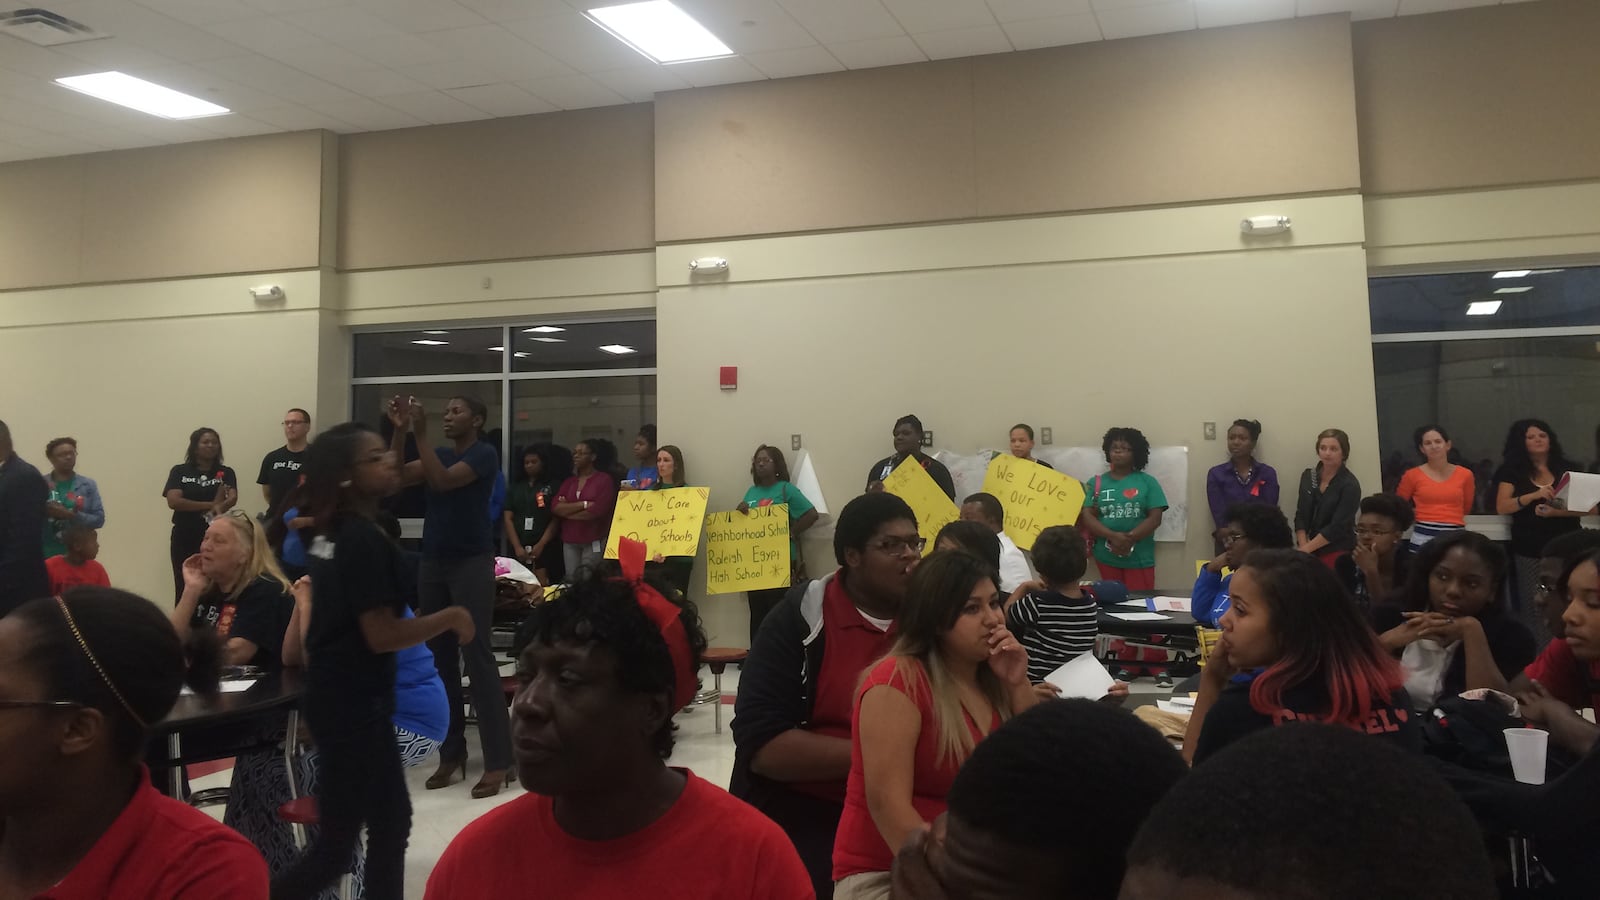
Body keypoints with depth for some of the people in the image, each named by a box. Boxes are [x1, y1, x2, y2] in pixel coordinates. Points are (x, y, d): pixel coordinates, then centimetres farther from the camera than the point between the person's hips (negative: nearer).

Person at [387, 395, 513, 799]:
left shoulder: (484, 454, -5)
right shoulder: (439, 454, 16)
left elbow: (443, 480, -19)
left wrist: (420, 435, -17)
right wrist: (400, 431, -5)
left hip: (471, 562, -7)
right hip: (432, 562, 7)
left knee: (477, 655, -11)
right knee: (438, 656, 6)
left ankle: (499, 760, -9)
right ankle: (452, 751, 13)